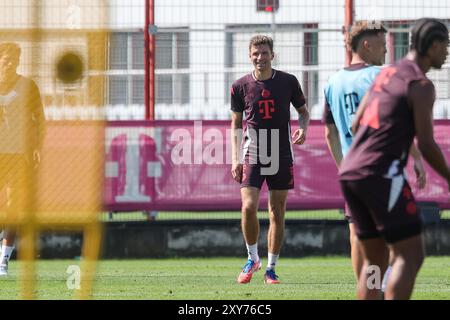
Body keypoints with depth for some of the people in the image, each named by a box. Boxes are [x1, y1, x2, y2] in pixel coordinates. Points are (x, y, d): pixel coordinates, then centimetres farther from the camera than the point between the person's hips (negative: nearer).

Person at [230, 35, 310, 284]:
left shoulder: (288, 82, 1)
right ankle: (252, 259, 6)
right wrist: (235, 159, 2)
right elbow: (236, 124, 9)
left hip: (282, 156, 0)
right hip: (252, 155, 0)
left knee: (277, 213, 3)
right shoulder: (240, 86, 1)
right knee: (249, 207, -15)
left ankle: (271, 269, 12)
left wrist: (303, 128, -10)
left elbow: (303, 111, 13)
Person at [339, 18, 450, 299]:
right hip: (381, 174, -9)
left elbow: (356, 125, 23)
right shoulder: (421, 85, -8)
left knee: (375, 259, 12)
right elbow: (427, 145, -10)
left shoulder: (386, 74, 18)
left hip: (350, 173, 9)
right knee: (411, 255, -6)